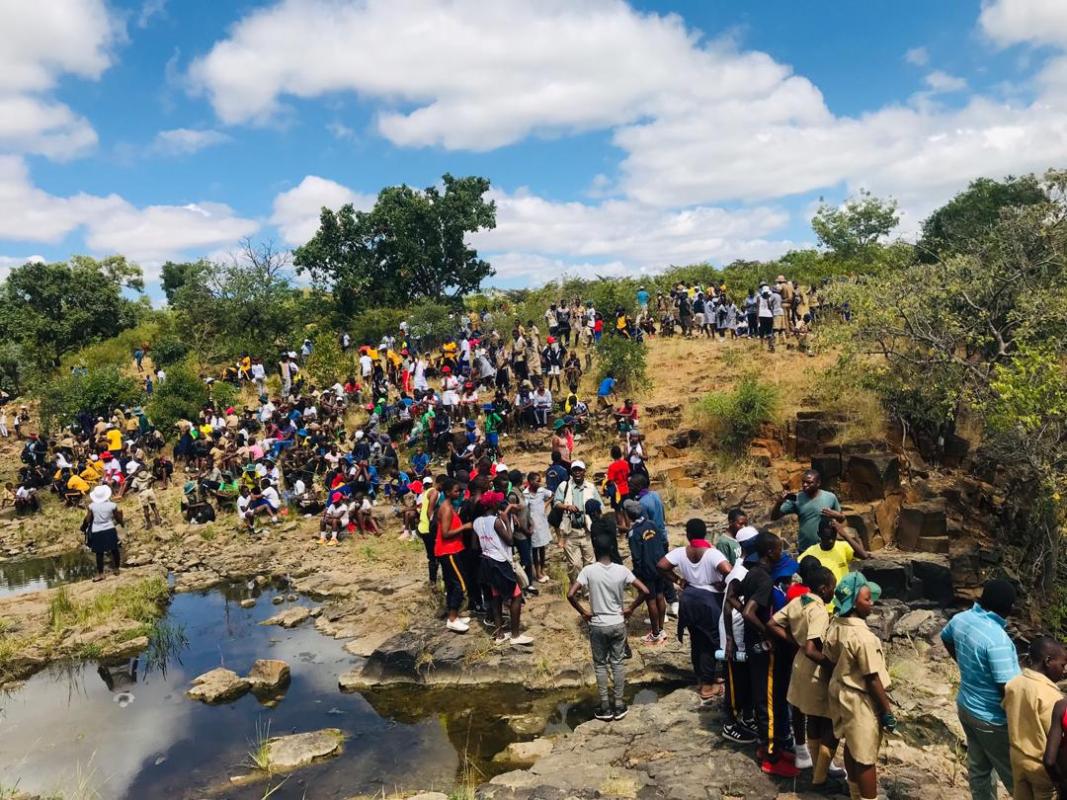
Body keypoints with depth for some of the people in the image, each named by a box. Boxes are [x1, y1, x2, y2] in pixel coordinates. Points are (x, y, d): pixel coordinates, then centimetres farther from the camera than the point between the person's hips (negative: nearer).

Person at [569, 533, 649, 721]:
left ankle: (605, 707, 17)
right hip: (618, 624, 2)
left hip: (597, 626, -1)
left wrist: (584, 612, -7)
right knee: (617, 663, 14)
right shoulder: (622, 570, -9)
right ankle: (619, 705, 21)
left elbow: (570, 595, -21)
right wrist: (630, 608, 0)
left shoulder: (588, 570, -14)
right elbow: (644, 591, -11)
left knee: (600, 665, 12)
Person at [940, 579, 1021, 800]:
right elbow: (1008, 689, -27)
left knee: (978, 768, 21)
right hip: (991, 718, -8)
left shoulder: (960, 619, -6)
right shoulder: (997, 639, -31)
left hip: (966, 706, 8)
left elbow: (946, 639, 18)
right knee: (1014, 775, 10)